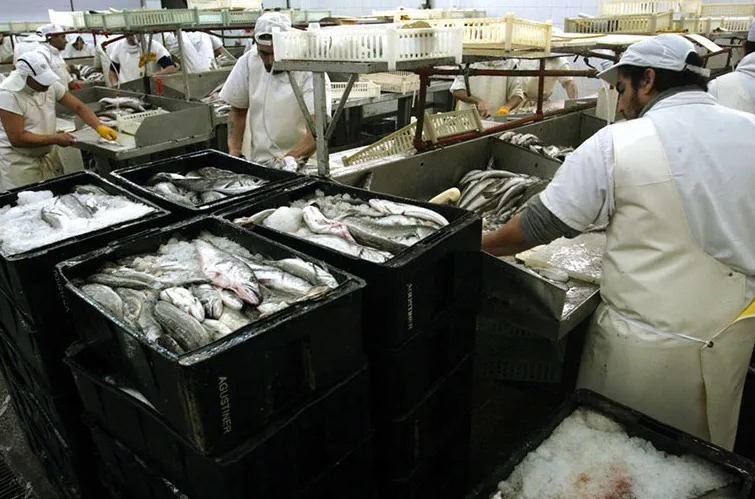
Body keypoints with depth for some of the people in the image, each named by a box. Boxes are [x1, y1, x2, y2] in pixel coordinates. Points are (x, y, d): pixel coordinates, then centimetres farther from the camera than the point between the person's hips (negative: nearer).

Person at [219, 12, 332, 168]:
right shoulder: (247, 62, -1)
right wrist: (234, 153, 0)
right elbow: (238, 111, 10)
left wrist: (289, 158, -34)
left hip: (300, 161, -3)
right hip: (255, 160, 3)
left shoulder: (310, 72, -13)